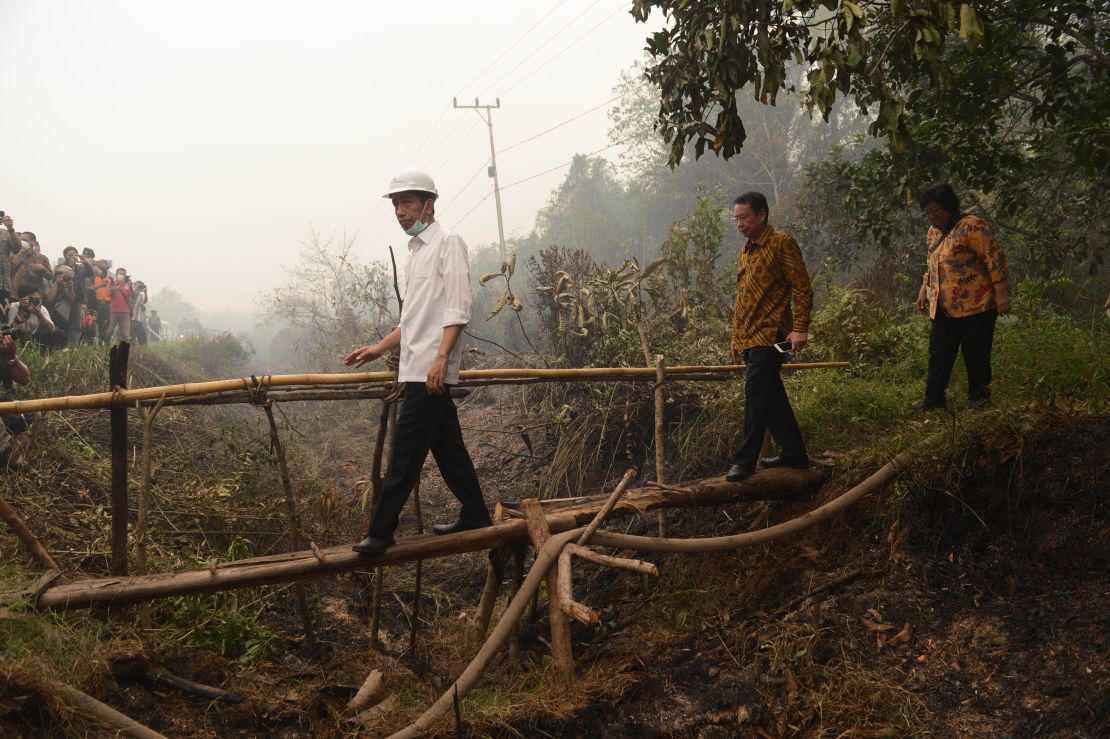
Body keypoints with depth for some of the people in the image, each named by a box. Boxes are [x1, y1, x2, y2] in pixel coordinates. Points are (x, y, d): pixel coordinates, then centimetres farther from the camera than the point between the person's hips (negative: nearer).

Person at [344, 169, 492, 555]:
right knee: (447, 447, 13)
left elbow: (458, 309, -15)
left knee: (405, 454, -8)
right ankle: (475, 516, 22)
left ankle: (381, 531, -5)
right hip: (417, 368, 9)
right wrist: (380, 348, 24)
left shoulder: (448, 243, -6)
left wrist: (440, 358, -24)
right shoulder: (416, 252, 21)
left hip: (431, 369, -9)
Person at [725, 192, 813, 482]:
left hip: (770, 336, -9)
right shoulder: (746, 250, 18)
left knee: (756, 396, -9)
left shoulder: (781, 244, -7)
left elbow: (803, 289, -11)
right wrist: (737, 338, 22)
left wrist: (800, 328, -18)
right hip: (750, 337, 9)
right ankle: (794, 453, 22)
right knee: (772, 398, 13)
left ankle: (745, 461, -4)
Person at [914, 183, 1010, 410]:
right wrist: (924, 289, 21)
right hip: (943, 308, 7)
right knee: (938, 353, 6)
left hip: (975, 305, -7)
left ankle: (978, 396, 19)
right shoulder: (933, 232, 13)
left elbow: (995, 258, -15)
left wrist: (1001, 293, -18)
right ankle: (934, 397, 12)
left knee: (976, 353, 3)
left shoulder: (971, 227, -13)